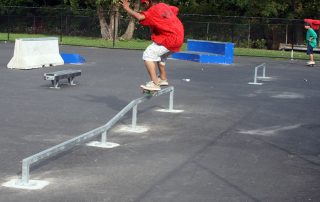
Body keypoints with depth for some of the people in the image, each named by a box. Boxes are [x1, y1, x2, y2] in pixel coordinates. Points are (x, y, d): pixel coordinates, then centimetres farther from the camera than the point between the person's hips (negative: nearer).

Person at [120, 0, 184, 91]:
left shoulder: (153, 10, -13)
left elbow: (139, 17, -29)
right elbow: (176, 9, 31)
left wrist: (127, 8, -21)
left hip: (169, 39, -10)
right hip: (178, 38, 10)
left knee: (148, 55, -16)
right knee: (159, 55, 32)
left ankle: (155, 84, -25)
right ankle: (163, 78, 45)